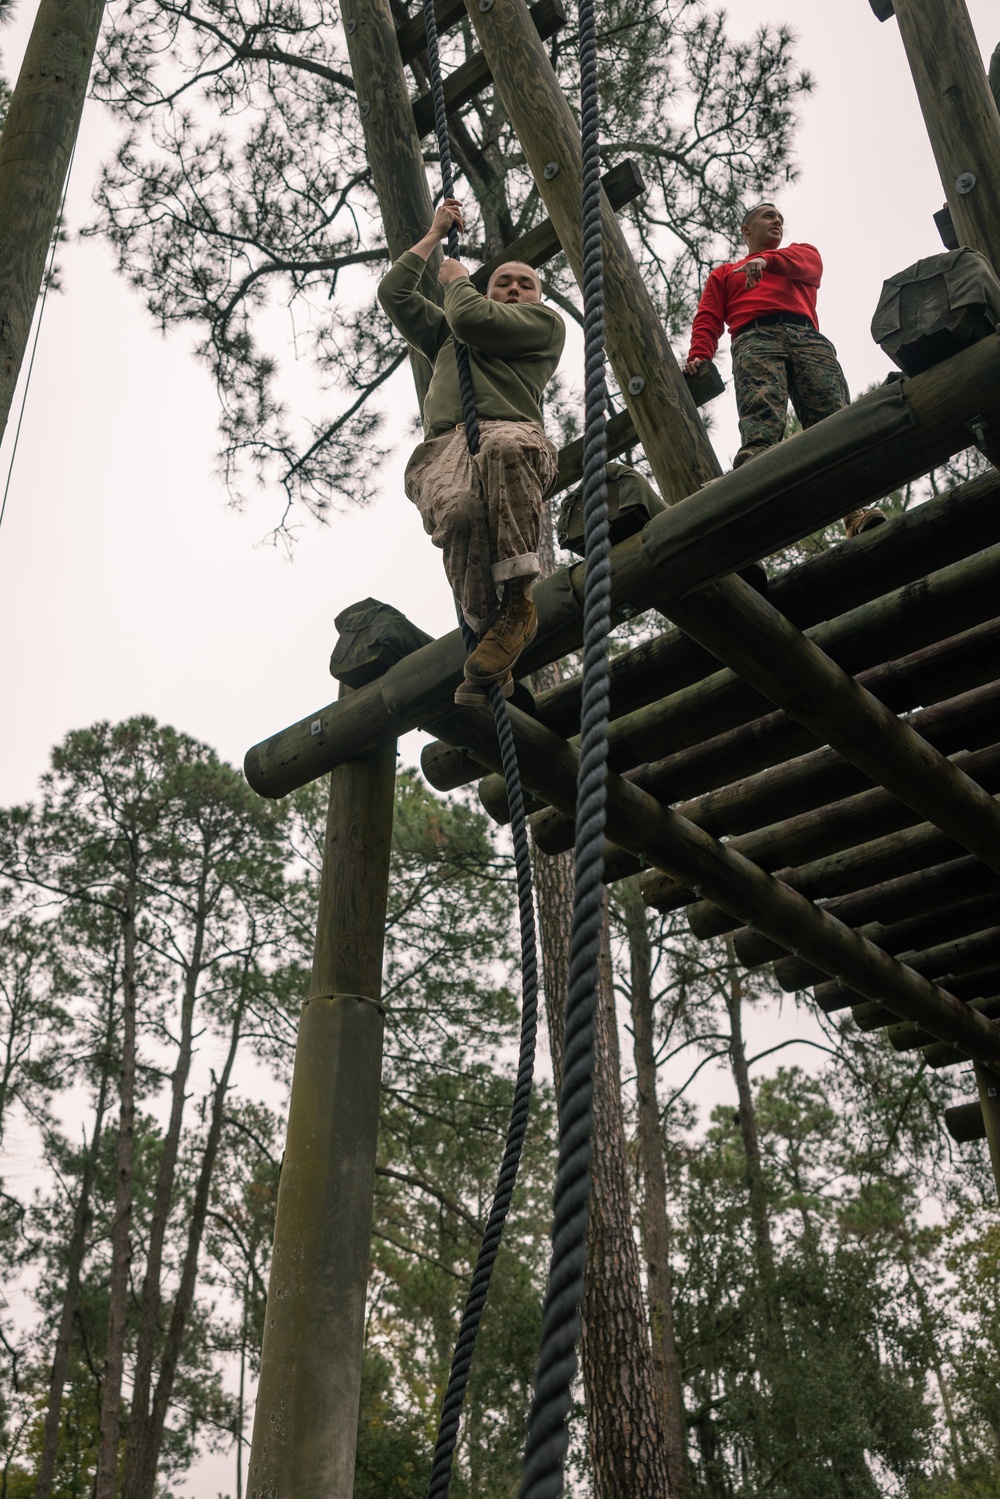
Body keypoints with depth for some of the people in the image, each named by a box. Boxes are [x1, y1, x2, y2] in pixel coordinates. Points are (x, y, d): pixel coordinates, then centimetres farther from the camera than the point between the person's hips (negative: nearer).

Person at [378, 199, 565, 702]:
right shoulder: (443, 336, 43)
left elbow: (472, 320, 9)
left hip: (510, 430, -2)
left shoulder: (545, 322, 26)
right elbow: (392, 292, 38)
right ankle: (485, 630, -34)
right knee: (459, 510, -37)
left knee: (505, 448, -44)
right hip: (442, 446, 3)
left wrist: (456, 280, 29)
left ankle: (518, 599, -42)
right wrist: (435, 235, 44)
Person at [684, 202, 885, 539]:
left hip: (808, 338, 1)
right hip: (755, 339, -1)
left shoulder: (802, 254, 36)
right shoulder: (723, 274, 36)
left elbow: (805, 261, 11)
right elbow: (708, 319, 20)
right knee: (762, 422, -31)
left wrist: (767, 260, -11)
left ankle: (856, 514, -40)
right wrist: (698, 357, -2)